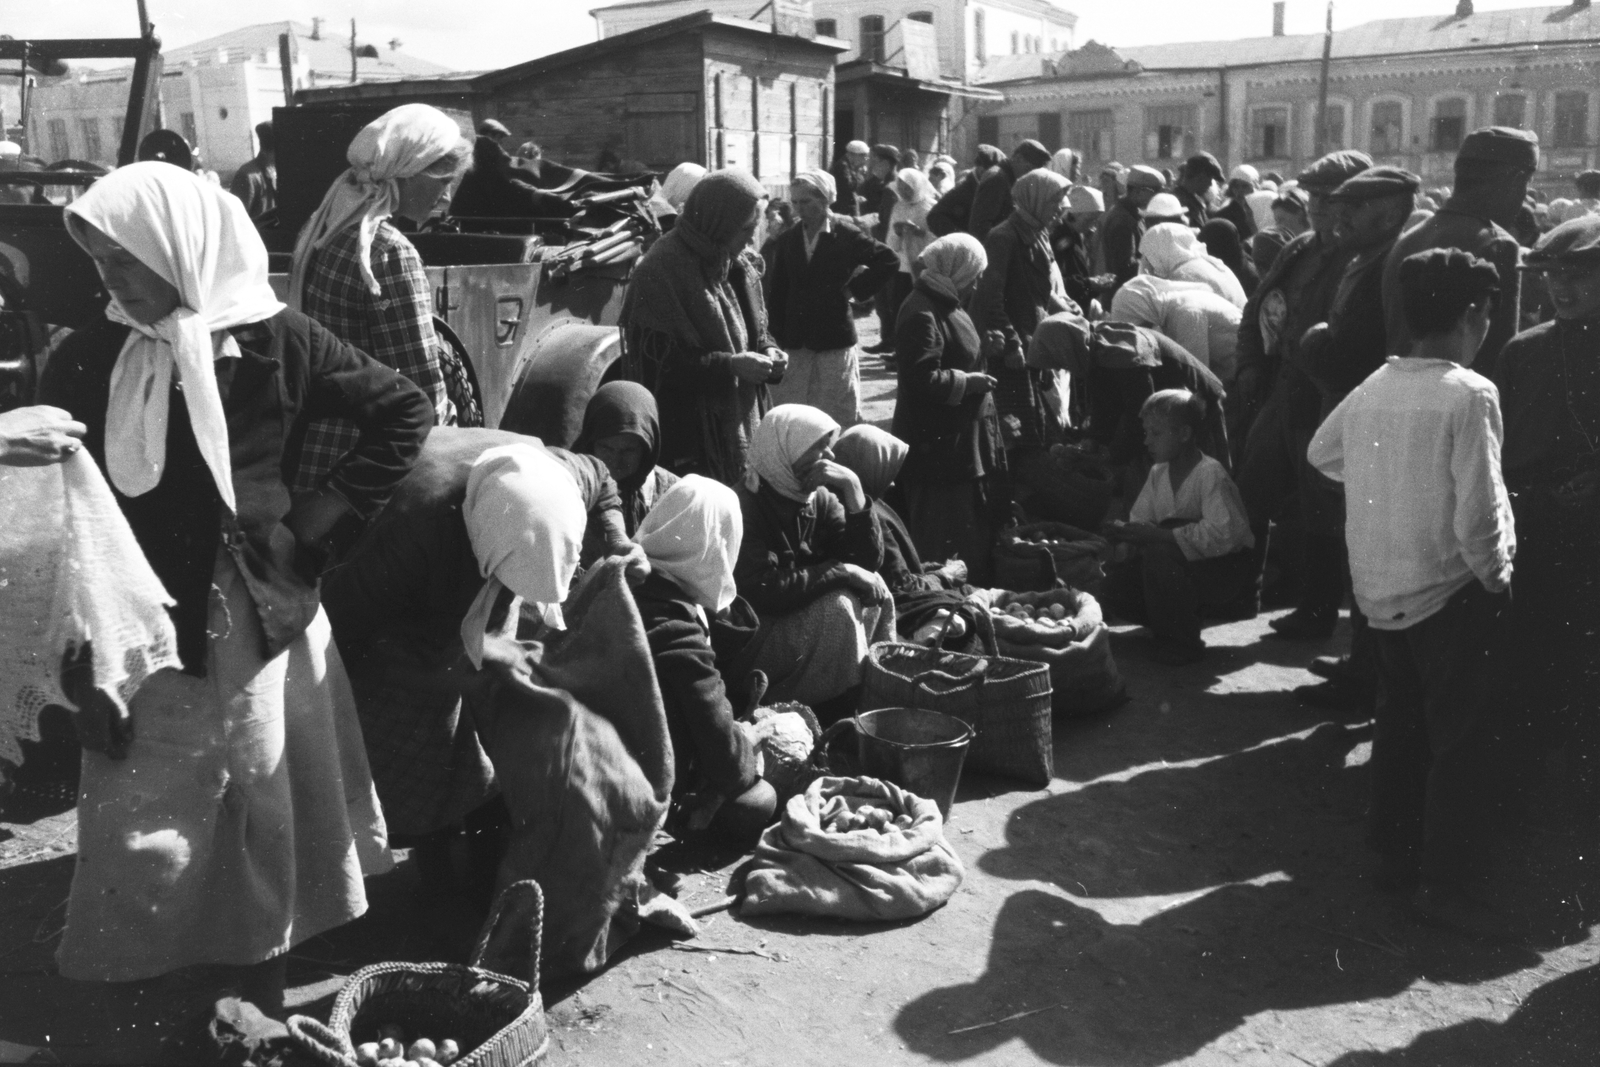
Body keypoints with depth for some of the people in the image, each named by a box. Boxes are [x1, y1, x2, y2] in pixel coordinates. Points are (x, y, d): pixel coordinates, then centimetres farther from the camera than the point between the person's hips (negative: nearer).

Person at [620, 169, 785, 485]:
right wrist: (730, 365, -20)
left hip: (741, 425, 7)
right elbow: (660, 360, -18)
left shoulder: (739, 264, 11)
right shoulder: (661, 270, -14)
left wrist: (767, 351, 0)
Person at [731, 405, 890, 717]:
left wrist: (854, 492, -15)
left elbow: (868, 561, -3)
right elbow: (763, 591, -30)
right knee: (837, 607, -26)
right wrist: (840, 571, -25)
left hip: (795, 619, 8)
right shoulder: (744, 506, -22)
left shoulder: (820, 498, 1)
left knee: (875, 591, -6)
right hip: (747, 641, -8)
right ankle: (831, 721, -12)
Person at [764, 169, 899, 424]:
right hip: (795, 341, 3)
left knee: (839, 416, 4)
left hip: (834, 338, -3)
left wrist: (856, 288, -6)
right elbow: (776, 292, 7)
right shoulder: (788, 240, 6)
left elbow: (889, 261, -3)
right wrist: (777, 336, 0)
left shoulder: (845, 235, -4)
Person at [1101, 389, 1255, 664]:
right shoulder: (1158, 473, 3)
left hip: (1227, 567, -7)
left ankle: (1182, 643, -16)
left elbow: (1222, 533, -34)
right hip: (1180, 561, 7)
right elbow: (1140, 521, 4)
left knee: (1159, 553, -34)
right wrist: (1124, 532, -21)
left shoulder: (1210, 473, -21)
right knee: (1113, 588, -12)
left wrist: (1156, 534, -34)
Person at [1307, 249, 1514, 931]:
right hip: (1448, 592, -6)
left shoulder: (1372, 387, 1)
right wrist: (1497, 578, -7)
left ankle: (1394, 857, 31)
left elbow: (1322, 453, 19)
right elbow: (1479, 514, -22)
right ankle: (1443, 886, 12)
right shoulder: (1469, 395, -17)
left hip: (1379, 588, 6)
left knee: (1399, 724, 20)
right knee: (1458, 740, 6)